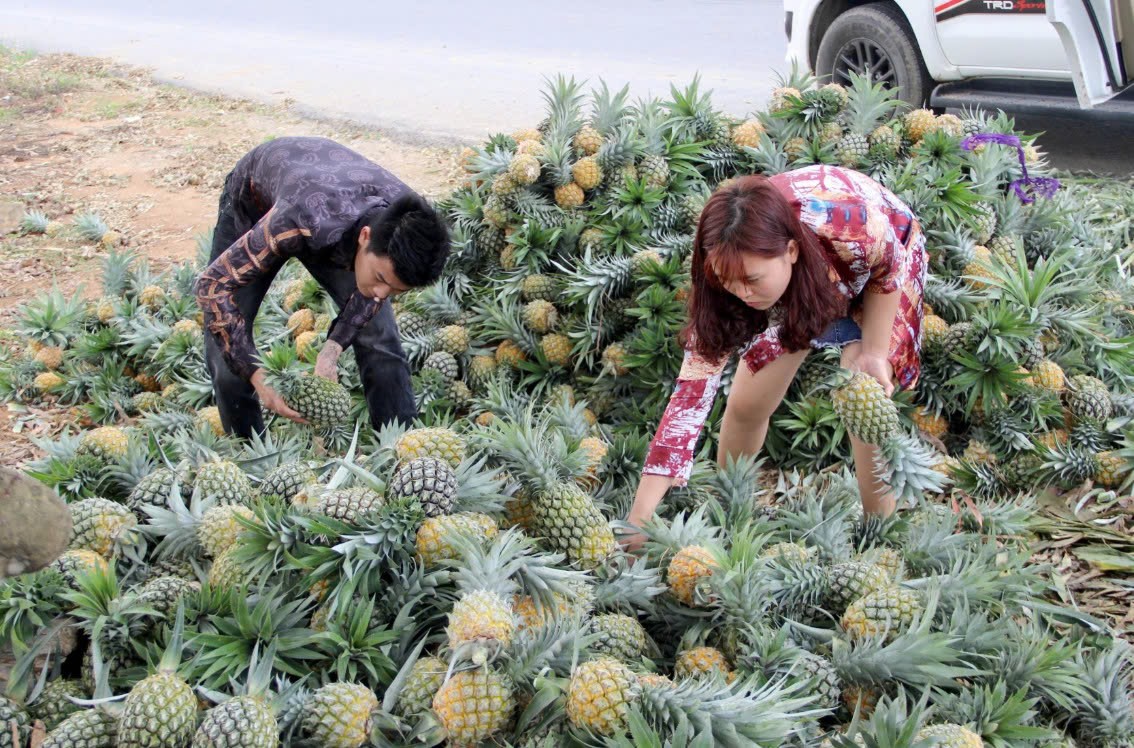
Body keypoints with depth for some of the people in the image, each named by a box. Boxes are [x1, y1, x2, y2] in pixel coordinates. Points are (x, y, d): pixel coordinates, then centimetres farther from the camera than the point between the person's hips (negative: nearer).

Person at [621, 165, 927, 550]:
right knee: (746, 403, -3)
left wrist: (874, 354, -19)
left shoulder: (853, 228, -45)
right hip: (796, 282, 2)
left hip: (876, 269, -2)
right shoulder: (733, 265, -34)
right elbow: (692, 390, -35)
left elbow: (889, 272, -18)